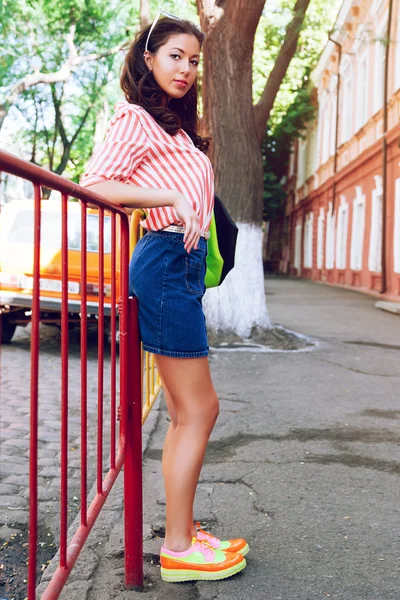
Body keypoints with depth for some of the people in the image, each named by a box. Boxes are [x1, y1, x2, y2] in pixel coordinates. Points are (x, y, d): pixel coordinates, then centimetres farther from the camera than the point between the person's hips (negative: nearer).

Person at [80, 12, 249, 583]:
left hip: (182, 263, 9)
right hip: (167, 262, -9)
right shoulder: (135, 118, -4)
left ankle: (182, 532, 21)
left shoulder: (176, 126, 23)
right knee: (199, 409, -6)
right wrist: (173, 198, -20)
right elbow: (95, 182, -14)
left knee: (186, 413, 11)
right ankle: (178, 550, 5)